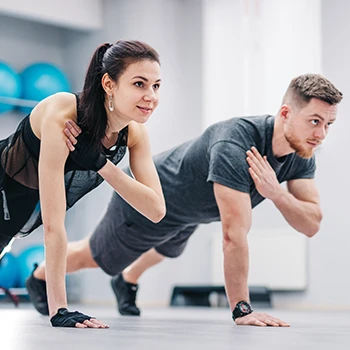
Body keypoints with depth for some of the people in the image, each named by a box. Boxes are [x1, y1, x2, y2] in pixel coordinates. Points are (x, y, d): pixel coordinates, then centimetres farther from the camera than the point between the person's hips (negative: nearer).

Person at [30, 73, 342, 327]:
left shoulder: (302, 152, -22)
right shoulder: (235, 146, -47)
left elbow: (312, 224, -24)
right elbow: (235, 235, -48)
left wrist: (275, 192, -43)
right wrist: (241, 310, -45)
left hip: (189, 210, 8)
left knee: (164, 251, 38)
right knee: (95, 257, 18)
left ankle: (126, 283, 70)